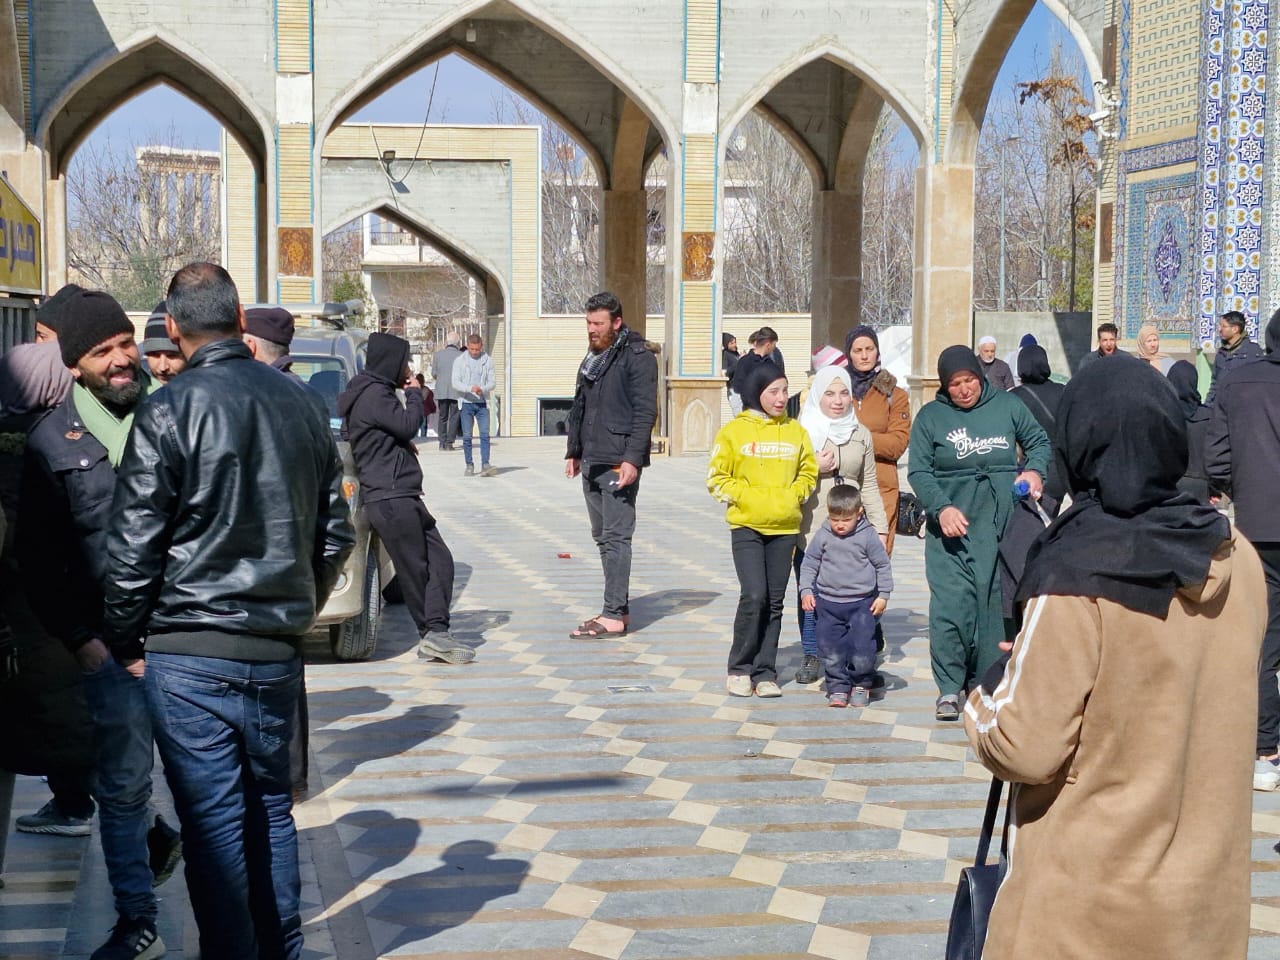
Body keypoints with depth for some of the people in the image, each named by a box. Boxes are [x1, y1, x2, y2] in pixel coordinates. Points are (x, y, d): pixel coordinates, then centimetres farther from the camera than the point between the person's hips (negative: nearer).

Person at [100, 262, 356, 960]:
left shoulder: (169, 412, -11)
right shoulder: (301, 405, 4)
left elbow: (132, 547, -11)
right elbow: (335, 533, 12)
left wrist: (127, 645, 2)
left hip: (190, 655, -5)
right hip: (277, 652, 5)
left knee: (214, 823, 2)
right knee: (270, 807, 18)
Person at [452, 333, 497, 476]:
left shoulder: (487, 361, 5)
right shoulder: (459, 361, 2)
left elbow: (493, 382, 4)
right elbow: (455, 383, -5)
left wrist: (482, 388, -17)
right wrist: (470, 388, -22)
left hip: (482, 402, 1)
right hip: (466, 402, -1)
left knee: (485, 434, -9)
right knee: (467, 436, 1)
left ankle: (485, 464, -11)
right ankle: (469, 465, 8)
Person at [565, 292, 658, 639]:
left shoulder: (637, 357, -8)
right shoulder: (592, 358, 18)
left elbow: (645, 411, -14)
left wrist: (632, 458, -20)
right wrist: (574, 451, 20)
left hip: (619, 463, -9)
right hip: (592, 462, 9)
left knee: (615, 537, -9)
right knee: (602, 536, 11)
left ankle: (614, 616, -8)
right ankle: (619, 608, 18)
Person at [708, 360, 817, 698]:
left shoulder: (796, 431, 7)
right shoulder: (734, 431, -2)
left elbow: (808, 472, 14)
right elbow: (717, 478, 0)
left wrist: (793, 496, -3)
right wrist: (747, 496, -12)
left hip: (785, 527, 3)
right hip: (747, 527, -3)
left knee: (774, 602, 6)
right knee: (754, 596, -13)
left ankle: (764, 672, 14)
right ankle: (740, 669, 3)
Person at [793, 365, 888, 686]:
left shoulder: (861, 434, 13)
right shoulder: (802, 431, 3)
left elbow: (869, 485, 14)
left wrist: (879, 525, 9)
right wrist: (815, 468, -8)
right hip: (810, 527, -1)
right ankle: (811, 656, 14)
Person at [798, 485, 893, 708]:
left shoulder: (868, 536, -5)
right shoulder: (822, 536, -1)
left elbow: (883, 566, 4)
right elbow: (809, 564, 8)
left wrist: (883, 595, 1)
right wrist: (806, 591, 0)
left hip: (862, 603, -2)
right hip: (828, 603, 2)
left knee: (862, 648, -6)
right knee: (830, 649, 3)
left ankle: (861, 685, 15)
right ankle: (838, 687, 17)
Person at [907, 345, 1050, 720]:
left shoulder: (1007, 405, 7)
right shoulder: (930, 417, 4)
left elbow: (1039, 442, 17)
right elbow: (919, 472, 0)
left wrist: (1034, 470, -4)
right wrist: (941, 508, -16)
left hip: (1001, 523, 1)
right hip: (950, 526, -1)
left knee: (994, 601, 4)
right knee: (951, 602, -10)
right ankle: (949, 687, -2)